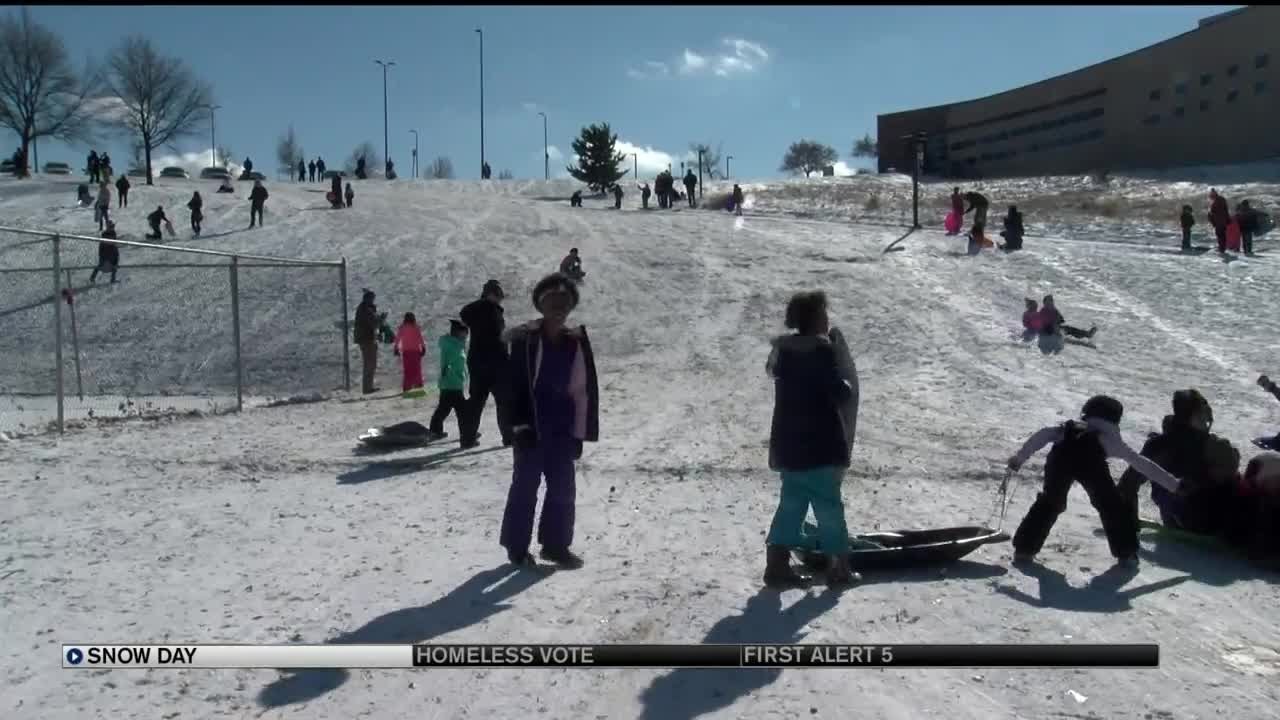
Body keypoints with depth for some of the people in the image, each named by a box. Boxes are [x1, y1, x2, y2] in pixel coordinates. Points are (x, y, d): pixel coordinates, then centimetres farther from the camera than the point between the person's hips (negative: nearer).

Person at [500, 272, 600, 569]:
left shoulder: (577, 341, 4)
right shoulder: (525, 339, -7)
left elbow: (586, 389, 6)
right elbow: (515, 385, -7)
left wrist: (581, 432, 3)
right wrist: (520, 425, -12)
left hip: (564, 428, 4)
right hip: (532, 426, -4)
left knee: (563, 487, 8)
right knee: (526, 485, 2)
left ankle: (556, 544, 22)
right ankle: (517, 547, 15)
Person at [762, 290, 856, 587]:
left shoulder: (783, 350, 8)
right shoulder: (821, 350, -16)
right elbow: (840, 393, -19)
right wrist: (846, 385, 4)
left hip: (788, 443, 7)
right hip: (820, 443, -7)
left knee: (792, 501, 12)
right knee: (828, 504, 3)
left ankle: (778, 564, 10)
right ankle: (838, 565, 12)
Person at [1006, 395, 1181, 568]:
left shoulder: (1068, 428, 42)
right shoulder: (1109, 437, 40)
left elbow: (1043, 435, 23)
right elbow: (1141, 463, 45)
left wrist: (1019, 458, 18)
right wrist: (1173, 484, 53)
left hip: (1061, 454, 2)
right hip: (1090, 458, -2)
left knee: (1050, 502, 16)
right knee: (1112, 505, 17)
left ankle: (1024, 548, 12)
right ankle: (1126, 554, 14)